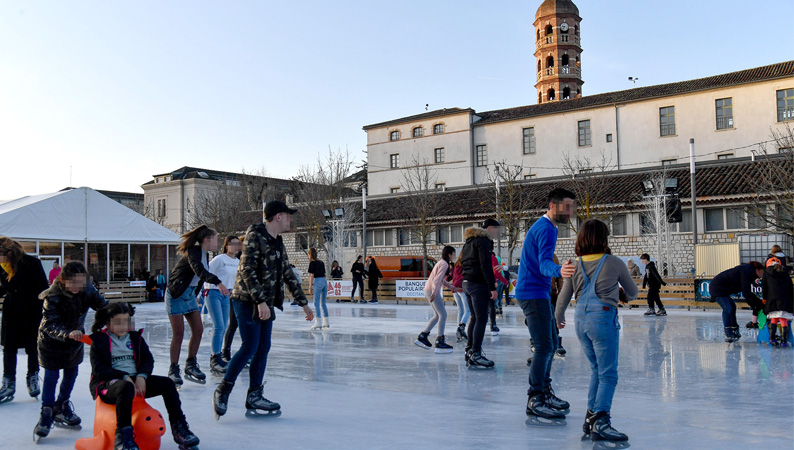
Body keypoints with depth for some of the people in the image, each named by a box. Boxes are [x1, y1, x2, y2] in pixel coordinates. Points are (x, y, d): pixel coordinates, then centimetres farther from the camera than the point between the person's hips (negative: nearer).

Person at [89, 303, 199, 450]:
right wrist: (124, 377, -20)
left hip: (136, 380, 5)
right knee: (126, 388, -41)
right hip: (108, 383, -5)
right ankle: (123, 436, -40)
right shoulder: (99, 340, 2)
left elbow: (148, 359, 10)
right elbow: (99, 368, -9)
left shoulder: (135, 337, 16)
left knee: (167, 383, -14)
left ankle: (178, 427, -10)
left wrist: (141, 376, -12)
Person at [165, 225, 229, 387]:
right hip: (176, 294, -8)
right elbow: (198, 270, -38)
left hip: (190, 294, 8)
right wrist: (218, 282, -50)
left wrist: (195, 296, 20)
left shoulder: (204, 255, 7)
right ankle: (173, 369, 6)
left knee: (198, 329, 3)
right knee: (179, 333, -6)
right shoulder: (193, 251, -20)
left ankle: (191, 365, 15)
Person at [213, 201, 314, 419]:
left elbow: (288, 274, 21)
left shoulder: (278, 243, 15)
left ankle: (254, 397, 14)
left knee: (263, 349, 6)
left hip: (266, 303, 8)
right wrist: (260, 301, -25)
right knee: (250, 348, -10)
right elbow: (247, 271, -19)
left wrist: (303, 302, 22)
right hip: (248, 301, -8)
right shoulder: (254, 236, -11)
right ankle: (222, 391, 6)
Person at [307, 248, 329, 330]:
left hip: (318, 282, -7)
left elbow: (311, 276, -7)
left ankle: (318, 323, -8)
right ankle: (326, 322, 15)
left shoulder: (312, 263, -3)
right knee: (323, 303, 13)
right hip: (325, 281, 7)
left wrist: (310, 287, -3)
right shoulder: (321, 262, 16)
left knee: (316, 303, -4)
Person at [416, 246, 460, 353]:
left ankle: (422, 336, 18)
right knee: (443, 315, -7)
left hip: (429, 291, 10)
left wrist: (453, 288, 20)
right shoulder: (444, 264, -13)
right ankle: (440, 343, -7)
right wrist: (434, 292, -30)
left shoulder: (442, 263, 18)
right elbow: (437, 279, -24)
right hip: (432, 291, -10)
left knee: (437, 316, 15)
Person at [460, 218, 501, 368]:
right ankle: (475, 355, -8)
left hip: (467, 282, 10)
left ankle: (469, 349, 23)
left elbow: (463, 262, 22)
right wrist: (492, 287, -18)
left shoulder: (470, 241, 20)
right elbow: (486, 265, -18)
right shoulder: (484, 241, -10)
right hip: (478, 284, -10)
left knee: (475, 317, 17)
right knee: (481, 319, -8)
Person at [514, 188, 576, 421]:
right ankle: (535, 401, -9)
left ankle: (544, 392, 28)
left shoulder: (545, 227, 17)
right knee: (544, 346, -13)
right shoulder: (546, 229, -16)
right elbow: (544, 264, -32)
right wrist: (559, 270, -51)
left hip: (539, 293, 11)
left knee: (551, 344, 17)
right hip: (533, 294, -11)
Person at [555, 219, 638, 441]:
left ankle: (590, 418, 19)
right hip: (603, 319, -5)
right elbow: (632, 291, 12)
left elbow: (563, 297, 12)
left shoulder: (575, 265, 6)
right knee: (608, 375, -2)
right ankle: (600, 422, -12)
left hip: (581, 321, 5)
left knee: (597, 370, 19)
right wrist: (627, 295, 37)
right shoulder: (614, 263, -2)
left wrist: (559, 319, 30)